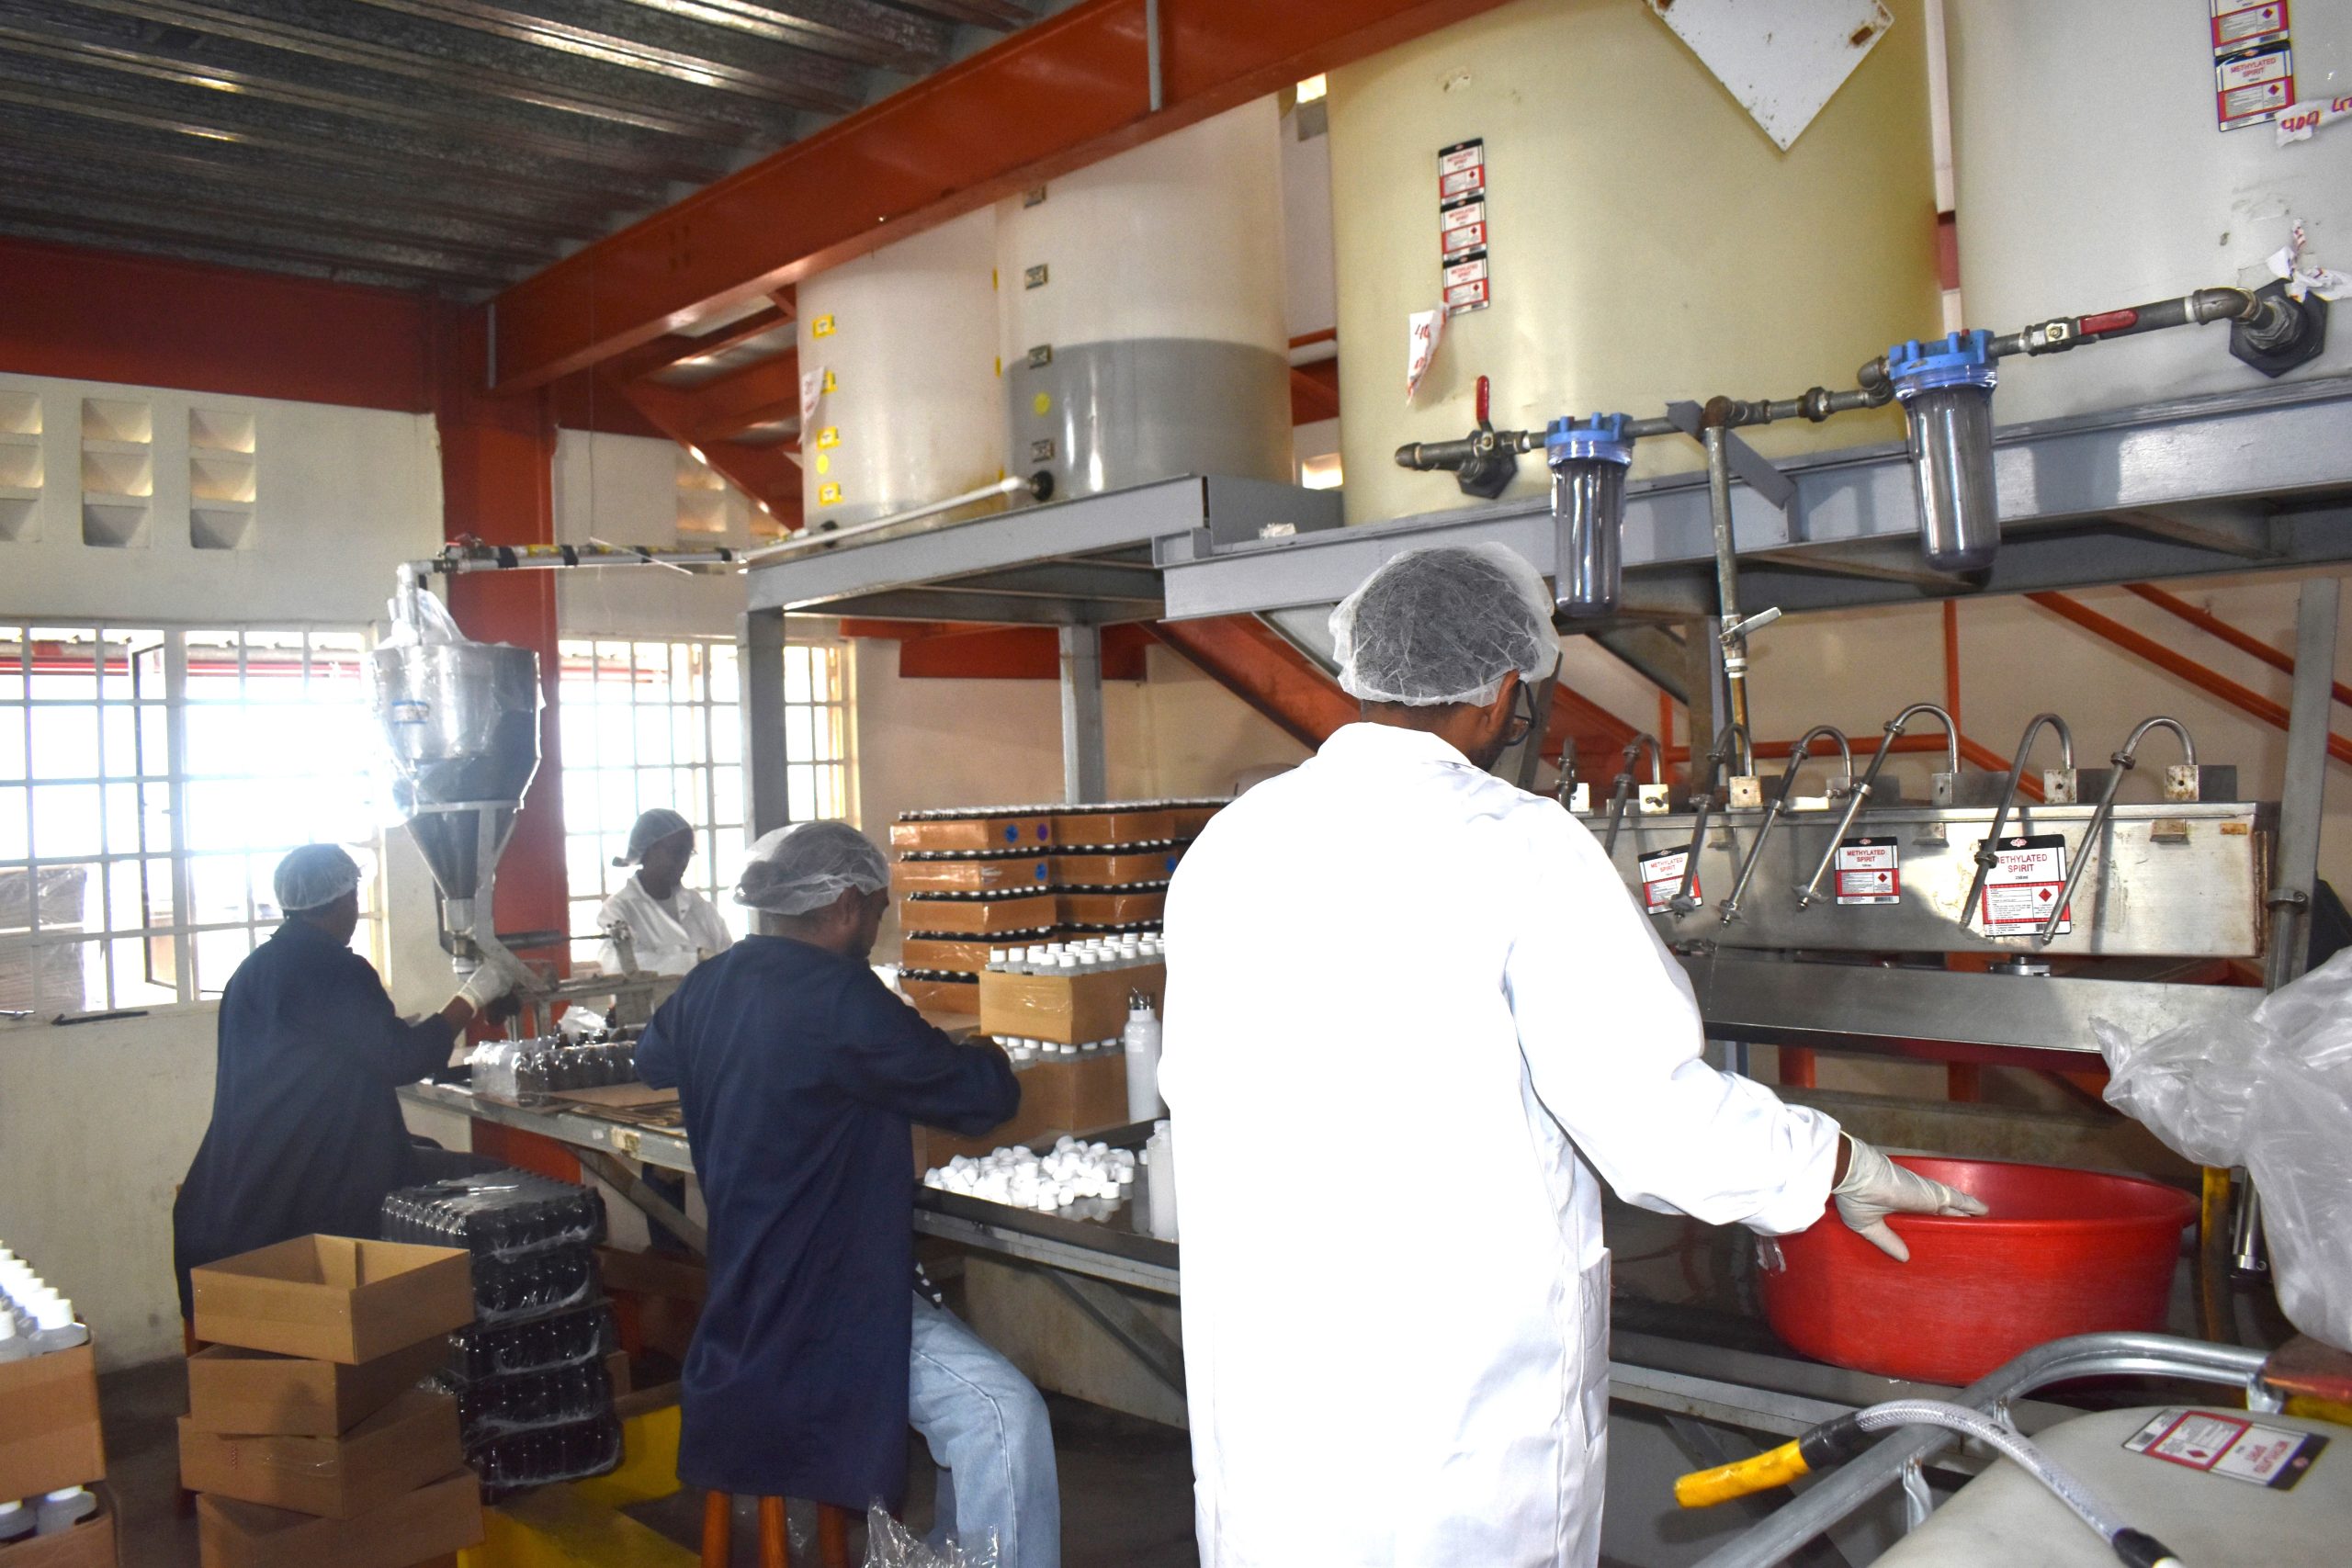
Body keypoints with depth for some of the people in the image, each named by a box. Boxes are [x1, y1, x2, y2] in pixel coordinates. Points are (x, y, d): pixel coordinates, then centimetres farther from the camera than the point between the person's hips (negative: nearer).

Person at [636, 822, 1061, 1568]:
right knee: (1002, 1417, -19)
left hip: (750, 1286, 10)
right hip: (825, 1304, -10)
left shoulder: (706, 988, 4)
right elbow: (983, 1097, -16)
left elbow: (652, 1059, 27)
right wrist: (985, 1057, 6)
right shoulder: (839, 998, -23)